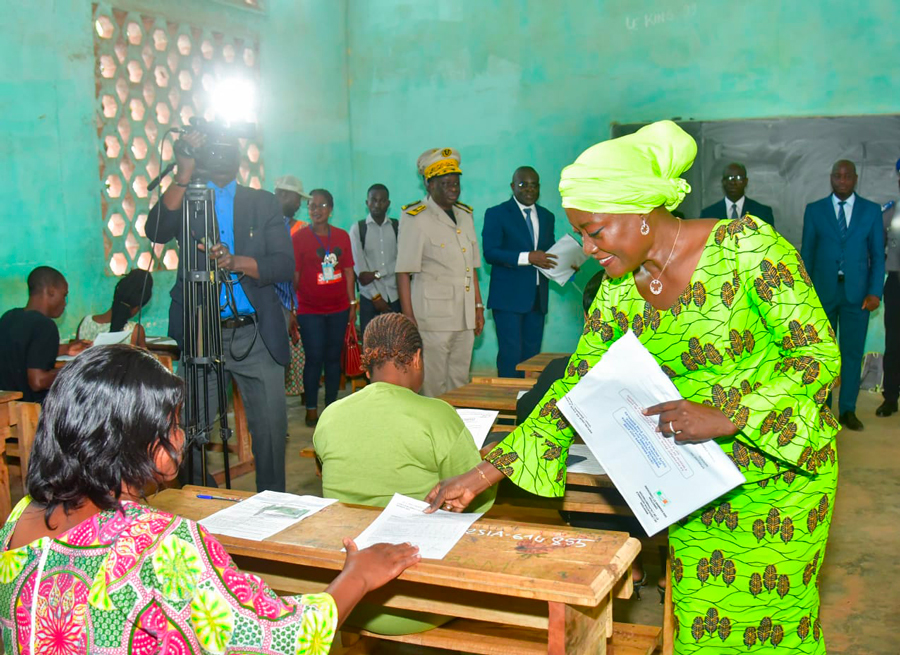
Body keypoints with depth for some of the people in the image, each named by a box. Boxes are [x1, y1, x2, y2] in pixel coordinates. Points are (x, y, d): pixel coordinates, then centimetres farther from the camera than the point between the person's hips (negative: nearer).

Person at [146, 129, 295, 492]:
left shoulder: (263, 203, 10)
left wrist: (235, 262, -17)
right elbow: (156, 231, -13)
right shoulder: (185, 199, 8)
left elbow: (284, 265, 0)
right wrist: (184, 174, -19)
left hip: (256, 335, 1)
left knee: (271, 424, 4)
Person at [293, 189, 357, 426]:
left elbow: (348, 272, 11)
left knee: (334, 358, 8)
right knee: (314, 358, -3)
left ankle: (332, 406, 18)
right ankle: (311, 409, 8)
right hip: (310, 311, -3)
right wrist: (291, 309, -6)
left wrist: (352, 304, 8)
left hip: (338, 309, 3)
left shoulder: (342, 237, 8)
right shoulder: (299, 238, -2)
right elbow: (293, 277, -3)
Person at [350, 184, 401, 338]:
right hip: (369, 297, -1)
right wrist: (375, 296, -9)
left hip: (395, 295, 1)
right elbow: (358, 266, -4)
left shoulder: (398, 226, 7)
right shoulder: (358, 229, 3)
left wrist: (377, 274, -14)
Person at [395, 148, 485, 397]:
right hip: (433, 320, -6)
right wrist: (410, 321, -14)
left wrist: (478, 307, 16)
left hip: (464, 319, 6)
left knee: (460, 385, 10)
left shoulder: (465, 215, 15)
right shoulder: (416, 218, -6)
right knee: (433, 387, -3)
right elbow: (403, 274, -9)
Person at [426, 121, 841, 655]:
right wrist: (485, 475, -3)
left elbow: (821, 355, -15)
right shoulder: (618, 292, -1)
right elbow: (575, 390, 3)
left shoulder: (747, 245, -16)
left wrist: (725, 416, -27)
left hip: (780, 471, -4)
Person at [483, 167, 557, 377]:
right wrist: (528, 257, -22)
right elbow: (490, 252, -12)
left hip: (537, 297, 6)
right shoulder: (497, 214, -1)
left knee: (532, 353, 7)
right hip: (509, 296, -5)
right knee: (511, 354, -8)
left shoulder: (546, 216, 17)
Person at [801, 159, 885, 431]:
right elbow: (807, 253, 6)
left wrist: (875, 292, -5)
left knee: (853, 352, 3)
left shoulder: (871, 210, 7)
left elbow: (877, 254, 5)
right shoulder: (814, 210, 6)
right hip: (823, 290, 0)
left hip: (856, 291, 0)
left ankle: (847, 410, 11)